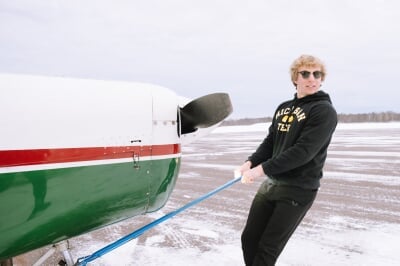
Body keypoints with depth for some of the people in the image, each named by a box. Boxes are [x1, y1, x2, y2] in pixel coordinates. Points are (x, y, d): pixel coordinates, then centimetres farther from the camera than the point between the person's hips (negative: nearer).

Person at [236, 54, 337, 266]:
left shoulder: (324, 111, -11)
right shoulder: (283, 108, 10)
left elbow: (303, 151, -21)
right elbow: (270, 142, 11)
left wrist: (262, 169, -22)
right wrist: (250, 162, -8)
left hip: (298, 190, -7)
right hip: (270, 184, 7)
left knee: (268, 248, 0)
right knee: (249, 239, 11)